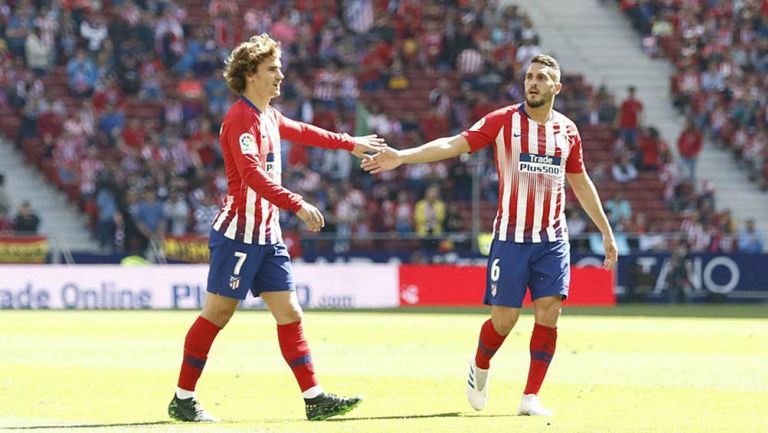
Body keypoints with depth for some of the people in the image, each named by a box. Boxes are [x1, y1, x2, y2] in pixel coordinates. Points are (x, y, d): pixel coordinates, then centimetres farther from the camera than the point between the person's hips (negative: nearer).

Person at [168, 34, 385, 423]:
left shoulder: (269, 117, 14)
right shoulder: (241, 119, -15)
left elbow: (303, 132, 36)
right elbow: (253, 174, -27)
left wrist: (349, 143, 40)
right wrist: (297, 205, -32)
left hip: (267, 235, 9)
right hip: (239, 232, -9)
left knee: (289, 313, 2)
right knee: (217, 314, -4)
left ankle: (314, 398, 0)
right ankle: (182, 399, 5)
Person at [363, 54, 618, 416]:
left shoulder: (567, 131, 7)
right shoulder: (502, 121, -3)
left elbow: (581, 183, 19)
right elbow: (454, 144, -11)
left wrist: (606, 232, 22)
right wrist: (401, 156, -23)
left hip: (552, 239, 3)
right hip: (510, 237, -3)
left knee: (548, 314, -8)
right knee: (504, 319, -3)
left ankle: (531, 398, 0)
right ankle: (480, 367, 30)